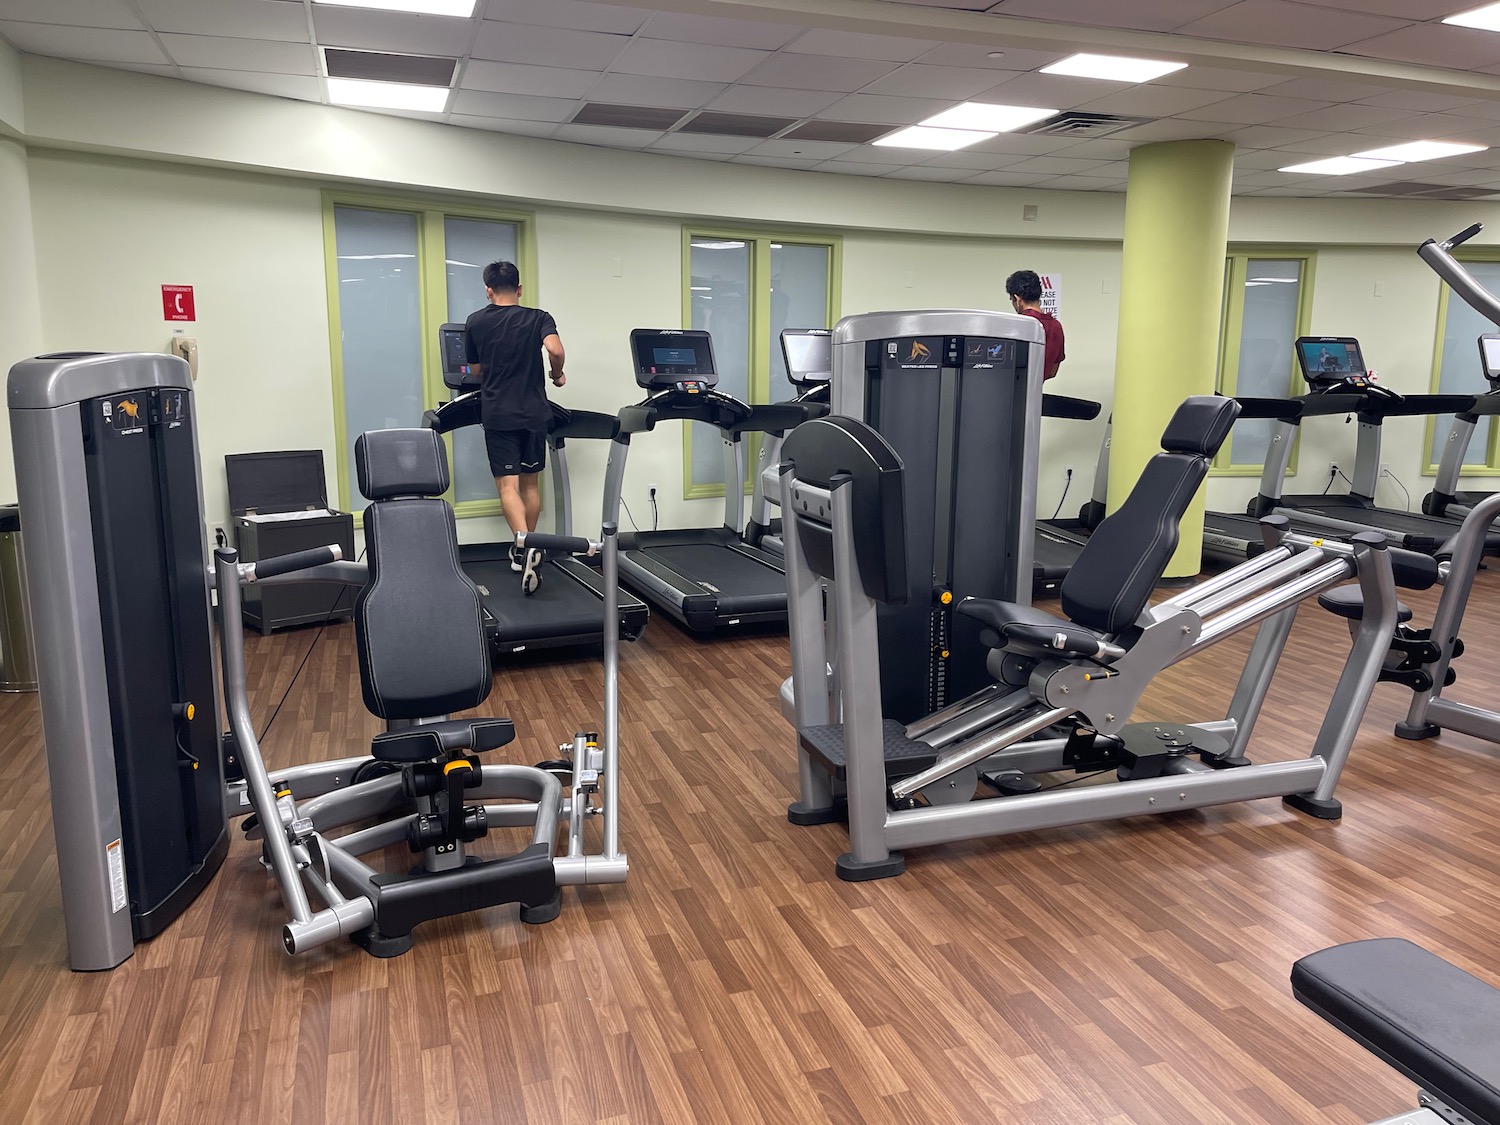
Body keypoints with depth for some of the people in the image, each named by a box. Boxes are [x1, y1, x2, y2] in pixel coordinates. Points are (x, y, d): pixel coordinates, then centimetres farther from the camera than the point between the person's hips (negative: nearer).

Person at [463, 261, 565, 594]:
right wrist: (557, 376, 0)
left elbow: (476, 370, 15)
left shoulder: (475, 323, 4)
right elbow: (555, 350, -20)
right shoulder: (538, 318, 0)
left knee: (508, 485, -5)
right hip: (533, 412, 1)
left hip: (497, 414, -1)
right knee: (529, 482, 14)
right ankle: (528, 550, 20)